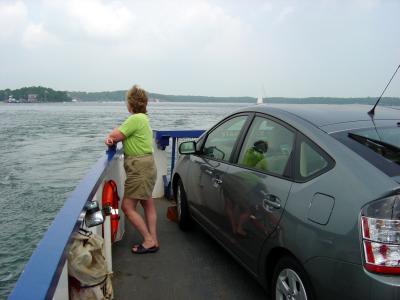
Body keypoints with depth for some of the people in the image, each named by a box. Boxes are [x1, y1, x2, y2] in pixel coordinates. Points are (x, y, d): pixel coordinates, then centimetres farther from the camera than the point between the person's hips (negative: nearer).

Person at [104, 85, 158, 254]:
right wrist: (112, 138, -10)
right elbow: (121, 133, 10)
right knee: (148, 204, 14)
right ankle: (153, 241, 23)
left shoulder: (136, 119, -18)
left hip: (140, 168, -11)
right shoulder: (143, 118, 14)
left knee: (127, 206, -3)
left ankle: (149, 241, 2)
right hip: (145, 166, 11)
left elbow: (116, 135, -16)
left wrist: (110, 136, 6)